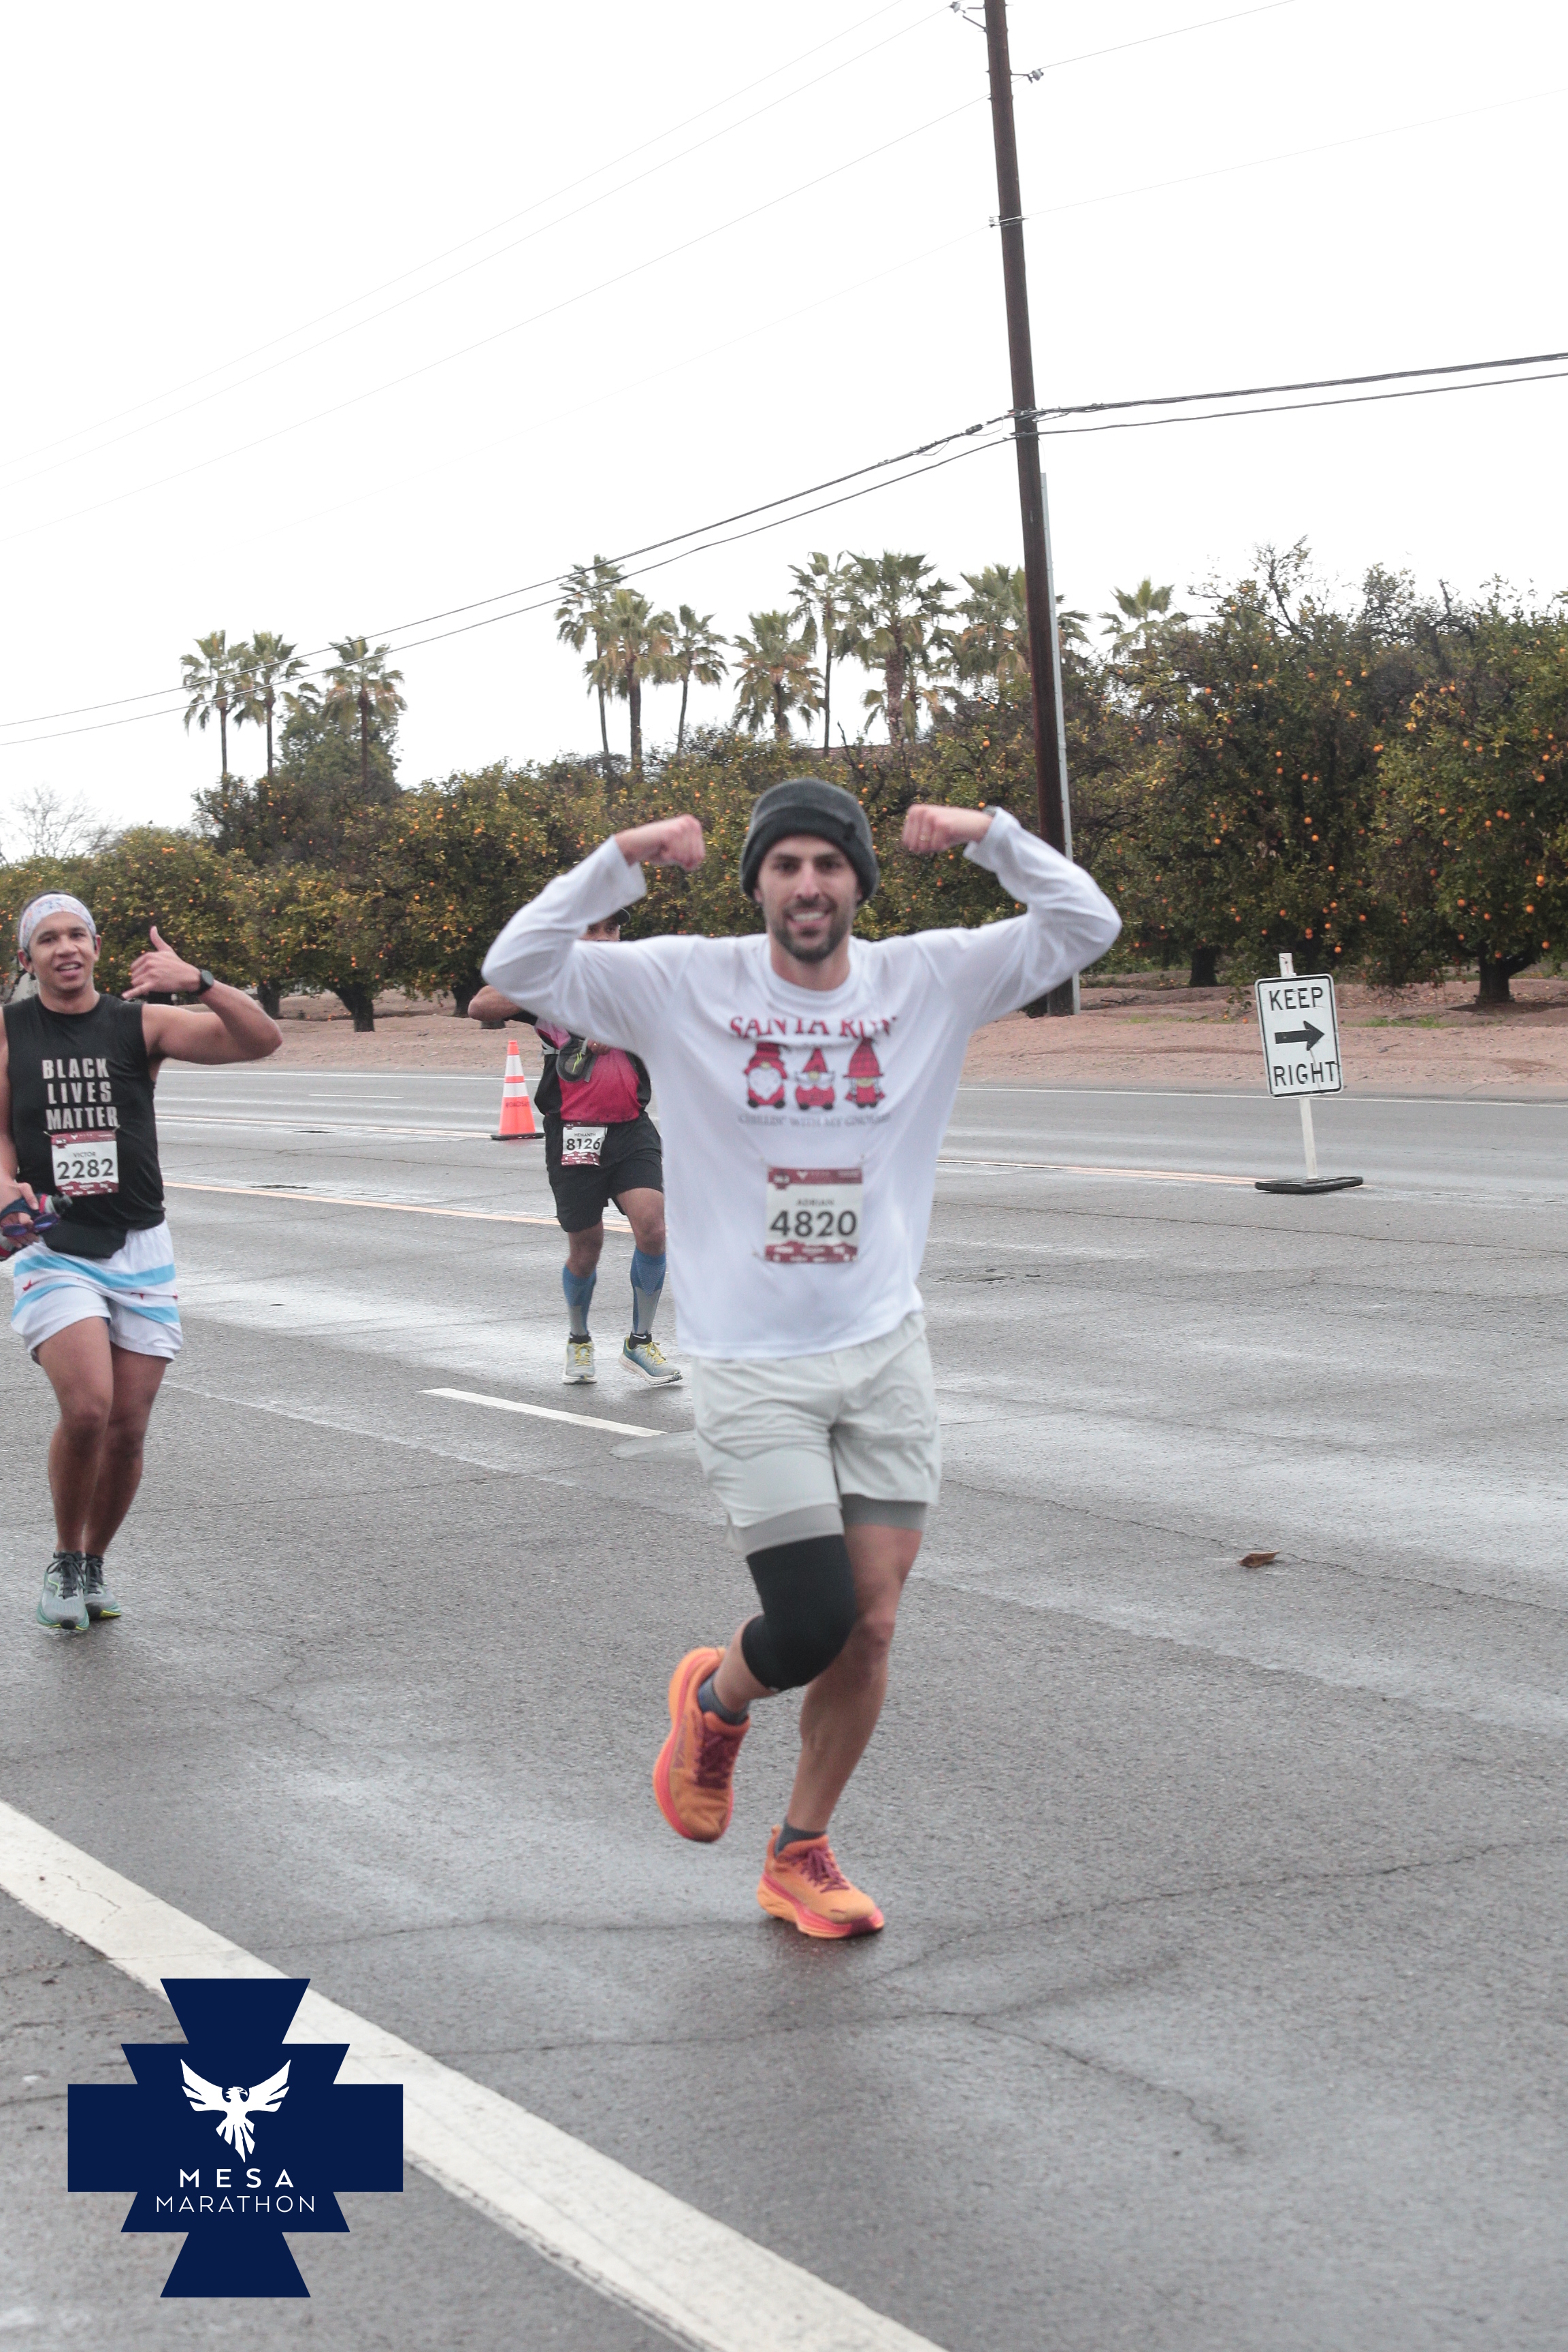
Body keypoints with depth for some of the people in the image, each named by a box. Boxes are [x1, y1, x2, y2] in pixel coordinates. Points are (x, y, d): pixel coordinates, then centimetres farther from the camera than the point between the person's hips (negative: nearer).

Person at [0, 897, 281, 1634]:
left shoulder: (142, 1023, 1)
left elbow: (262, 1041, -8)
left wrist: (199, 984, -24)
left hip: (140, 1249, 2)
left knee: (127, 1430, 3)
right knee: (86, 1408, -20)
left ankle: (93, 1565, 28)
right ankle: (63, 1561, 3)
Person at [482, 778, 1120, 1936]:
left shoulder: (928, 980, 1)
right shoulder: (687, 985, -5)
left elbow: (1085, 925, 0)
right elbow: (519, 968, -10)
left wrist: (992, 835, -13)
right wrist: (620, 862, -19)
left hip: (886, 1354, 3)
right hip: (752, 1366, -3)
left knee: (871, 1629, 5)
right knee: (812, 1626, -9)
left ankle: (800, 1856, 25)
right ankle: (716, 1698, 28)